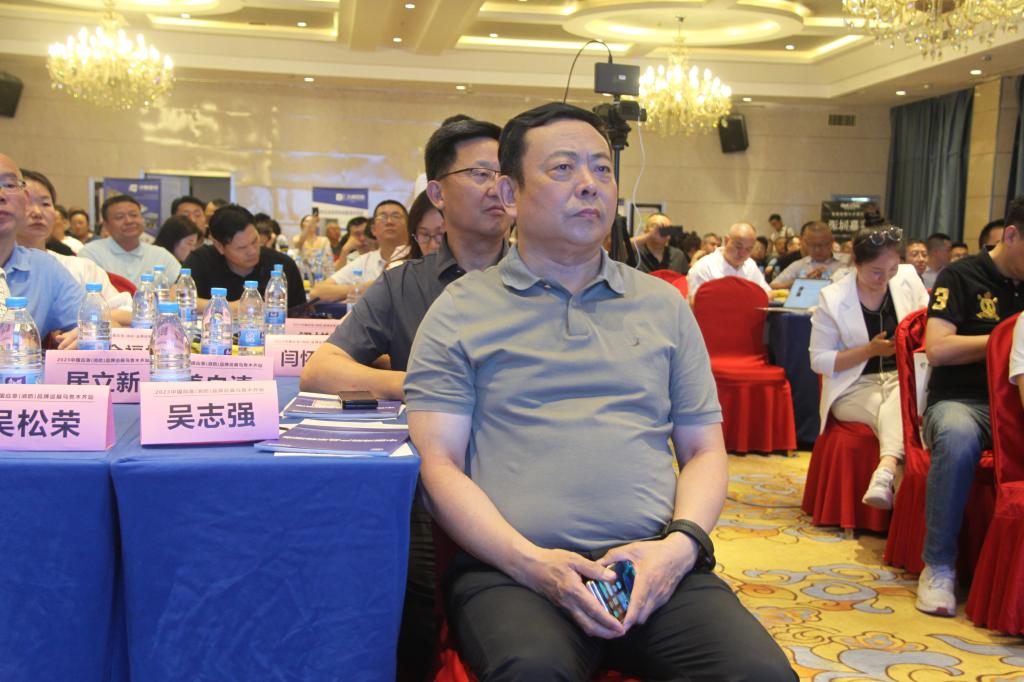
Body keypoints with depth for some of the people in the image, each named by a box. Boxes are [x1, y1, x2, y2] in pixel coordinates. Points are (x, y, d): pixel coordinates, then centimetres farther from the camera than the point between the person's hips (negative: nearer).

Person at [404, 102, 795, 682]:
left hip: (655, 564, 3)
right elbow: (439, 465, 2)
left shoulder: (664, 305, 19)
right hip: (510, 568, -2)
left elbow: (705, 449, 17)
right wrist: (534, 563, -13)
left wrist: (680, 543, -4)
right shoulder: (462, 311, 9)